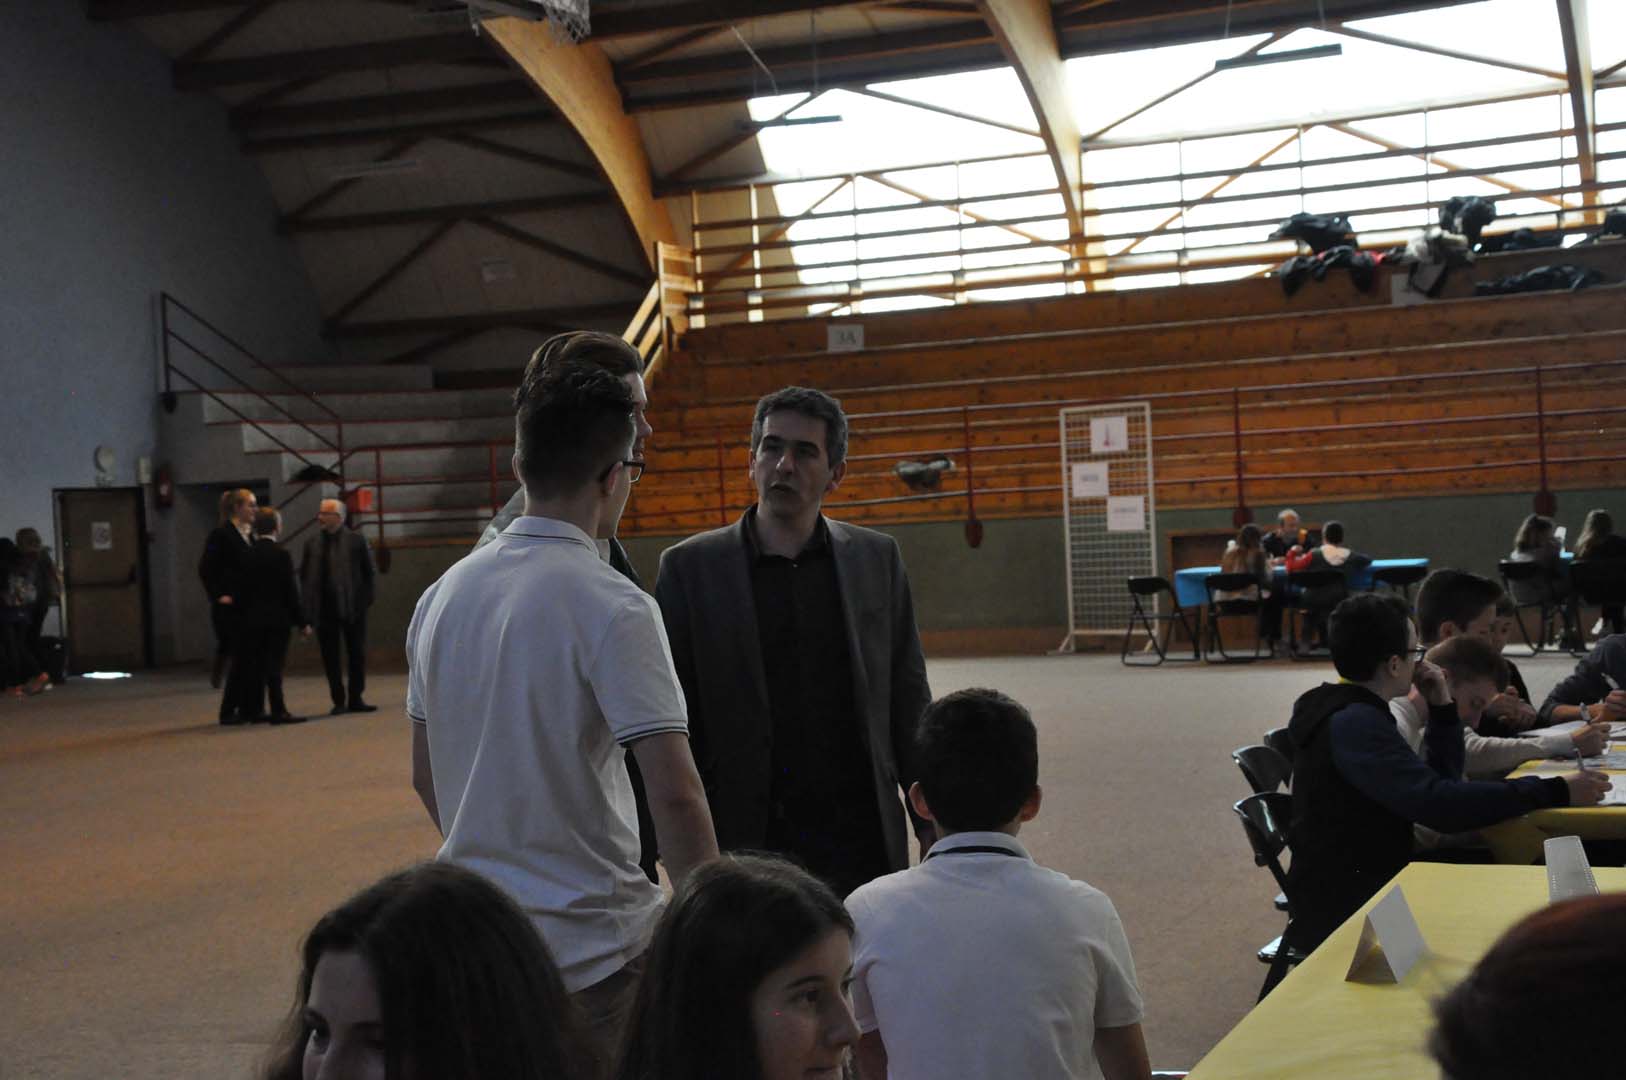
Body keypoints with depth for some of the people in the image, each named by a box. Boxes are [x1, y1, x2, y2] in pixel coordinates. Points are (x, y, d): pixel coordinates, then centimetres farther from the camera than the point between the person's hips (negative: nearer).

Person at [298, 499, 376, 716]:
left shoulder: (356, 541, -1)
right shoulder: (312, 544, 6)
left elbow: (368, 572, 2)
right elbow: (304, 576, 8)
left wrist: (365, 600, -5)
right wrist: (309, 605, -1)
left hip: (352, 607, -2)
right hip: (324, 609, 2)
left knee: (357, 654, 4)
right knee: (330, 657, 3)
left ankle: (356, 699, 14)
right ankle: (338, 701, 9)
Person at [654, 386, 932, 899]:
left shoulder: (877, 558, 8)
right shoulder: (690, 567, 1)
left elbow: (908, 701, 12)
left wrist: (932, 823, 10)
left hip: (860, 840, 2)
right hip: (745, 846, -2)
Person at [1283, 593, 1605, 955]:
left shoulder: (1355, 715, 12)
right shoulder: (1355, 724, -21)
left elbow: (1439, 780, 19)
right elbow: (1439, 803, -31)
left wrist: (1442, 708, 5)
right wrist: (1555, 792, -26)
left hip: (1358, 890, 10)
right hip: (1343, 912, -10)